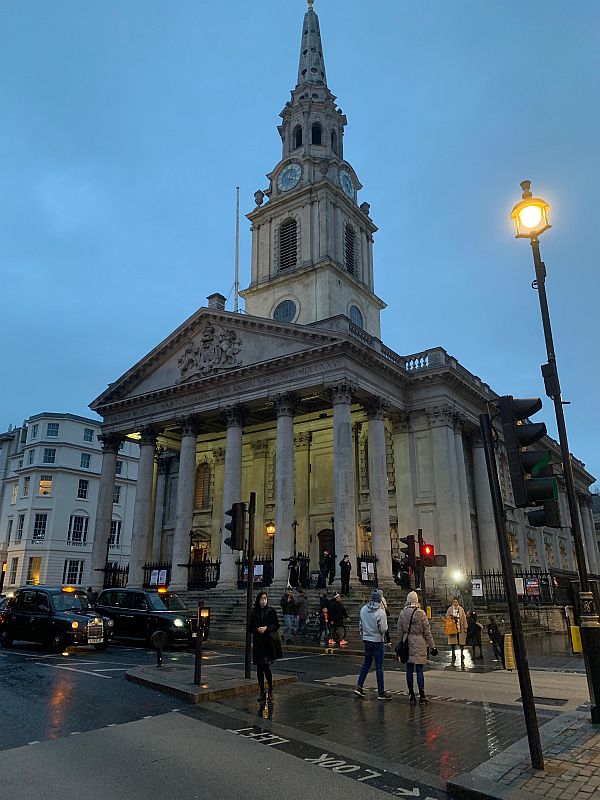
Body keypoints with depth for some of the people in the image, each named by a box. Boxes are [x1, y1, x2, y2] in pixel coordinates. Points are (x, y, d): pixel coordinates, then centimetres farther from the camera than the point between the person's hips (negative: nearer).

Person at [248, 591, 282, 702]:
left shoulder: (271, 611, 0)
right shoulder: (253, 612, 5)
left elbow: (276, 625, 0)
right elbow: (250, 627, 7)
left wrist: (266, 628, -15)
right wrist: (257, 629, -13)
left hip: (270, 642, -2)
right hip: (258, 642, 2)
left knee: (266, 667, -8)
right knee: (259, 668, 4)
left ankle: (270, 690, 13)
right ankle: (262, 692, 17)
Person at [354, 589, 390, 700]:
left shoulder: (363, 609, -2)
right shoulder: (380, 612, -19)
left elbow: (360, 625, 8)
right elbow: (383, 629, -17)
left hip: (366, 640, 5)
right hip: (377, 641, -5)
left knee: (366, 664, 18)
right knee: (379, 667, 2)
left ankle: (359, 686, 16)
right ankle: (381, 692, 8)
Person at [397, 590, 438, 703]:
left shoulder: (402, 613, 0)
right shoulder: (421, 613, -10)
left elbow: (400, 630, 6)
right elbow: (427, 631, -6)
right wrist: (432, 646, 2)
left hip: (407, 643, 3)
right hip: (419, 644, -3)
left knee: (409, 670, 8)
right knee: (419, 670, 1)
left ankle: (411, 695, 14)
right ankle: (422, 695, 4)